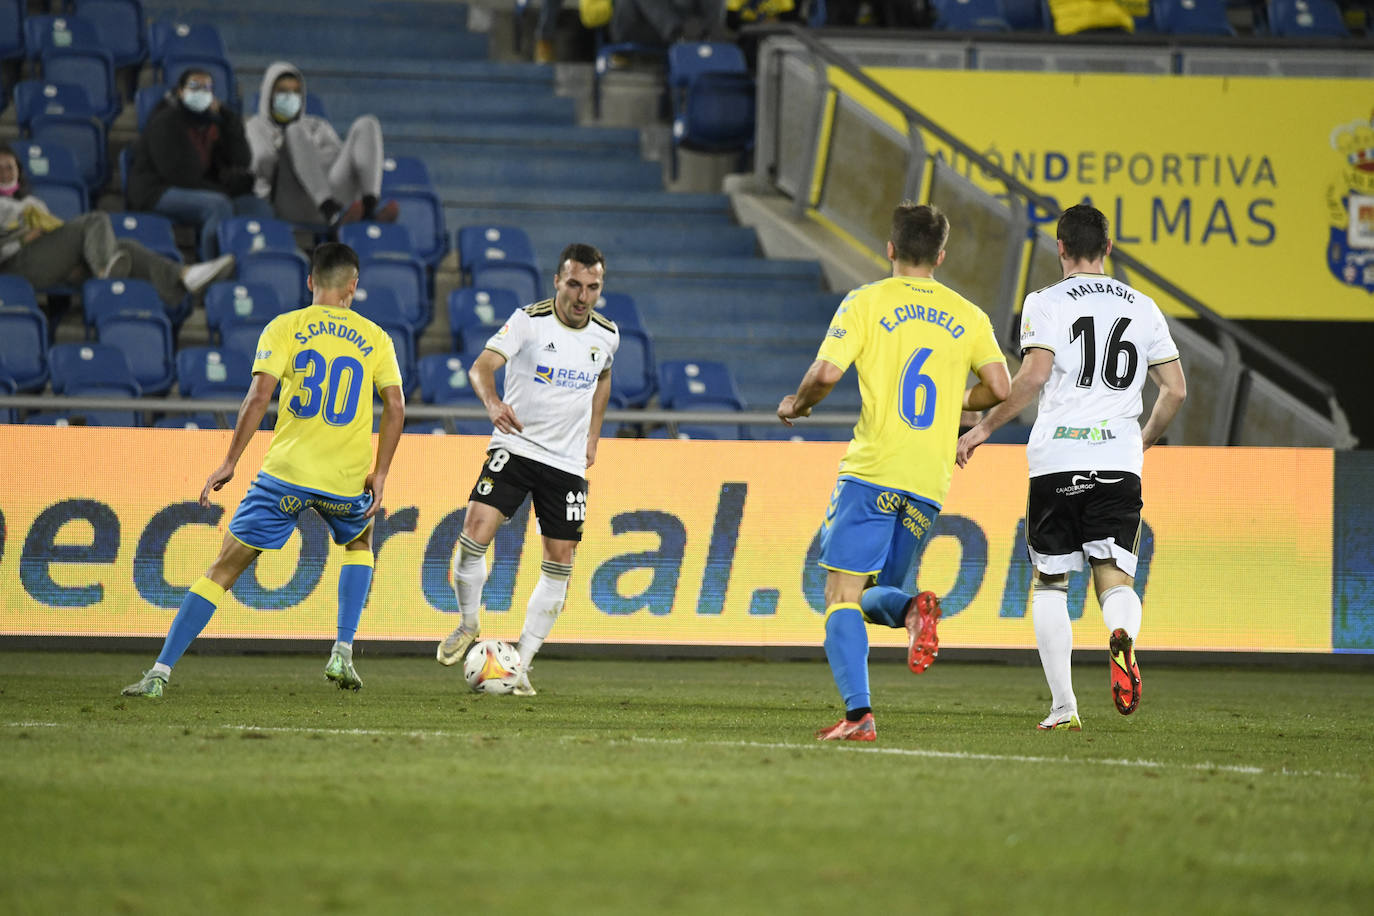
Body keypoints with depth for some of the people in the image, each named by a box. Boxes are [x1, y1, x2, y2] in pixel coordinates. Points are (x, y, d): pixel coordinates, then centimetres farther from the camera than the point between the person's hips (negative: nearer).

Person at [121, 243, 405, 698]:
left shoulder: (283, 328, 1)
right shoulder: (375, 338, 7)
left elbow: (258, 396, -9)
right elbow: (395, 407, 1)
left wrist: (230, 462, -5)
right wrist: (380, 472, 7)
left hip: (286, 472, -1)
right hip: (346, 481, 2)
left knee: (225, 567, 4)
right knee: (360, 542, 34)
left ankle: (161, 672, -4)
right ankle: (342, 654, 19)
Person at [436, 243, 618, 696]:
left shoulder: (606, 334, 1)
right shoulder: (528, 321, -12)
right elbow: (482, 365, -24)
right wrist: (493, 402, -45)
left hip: (568, 461, 3)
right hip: (515, 448, -3)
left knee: (560, 563, -1)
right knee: (475, 532, -20)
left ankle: (520, 666, 9)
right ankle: (469, 625, 5)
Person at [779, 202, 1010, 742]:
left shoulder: (866, 302, 1)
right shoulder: (967, 315, 11)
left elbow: (826, 373, -10)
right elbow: (999, 388, 3)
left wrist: (796, 406, 11)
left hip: (872, 472, -4)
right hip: (930, 481, 4)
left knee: (842, 595, -4)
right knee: (873, 594, 17)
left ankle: (858, 713, -20)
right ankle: (912, 610, -19)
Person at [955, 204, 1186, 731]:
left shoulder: (1046, 304, 0)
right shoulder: (1142, 308, 12)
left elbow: (1033, 376, -14)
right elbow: (1176, 391, 13)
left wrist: (983, 428, -4)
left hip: (1056, 459, -2)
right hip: (1118, 460, 2)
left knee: (1049, 583, 11)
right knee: (1115, 579, 1)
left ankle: (1063, 707, 5)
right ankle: (1123, 638, -36)